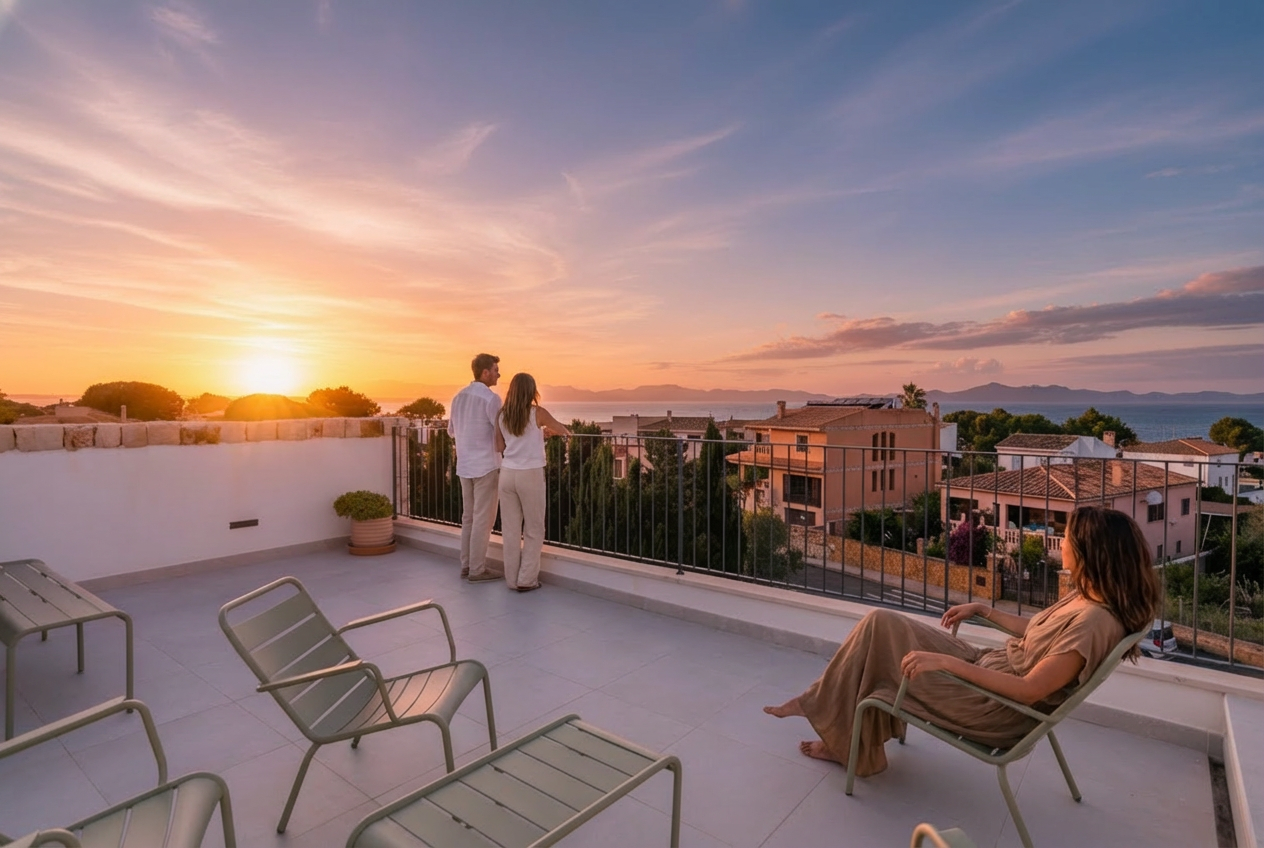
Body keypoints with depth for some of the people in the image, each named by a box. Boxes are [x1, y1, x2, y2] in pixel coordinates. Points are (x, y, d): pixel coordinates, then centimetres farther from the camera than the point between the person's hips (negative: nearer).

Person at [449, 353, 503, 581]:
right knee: (483, 519, 0)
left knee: (469, 517, 14)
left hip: (465, 466, 8)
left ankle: (467, 565, 19)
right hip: (487, 466, -8)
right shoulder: (491, 399, -15)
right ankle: (477, 569, 6)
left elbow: (452, 430, 19)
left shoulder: (459, 397, 9)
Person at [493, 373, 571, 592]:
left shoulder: (502, 415, 4)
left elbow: (500, 447, 10)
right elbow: (563, 431, 7)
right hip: (530, 475, -4)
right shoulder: (538, 413, -7)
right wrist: (547, 432, 30)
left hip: (507, 474, 4)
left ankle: (512, 579, 16)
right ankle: (526, 579, 9)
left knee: (510, 529, 10)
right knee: (533, 529, 8)